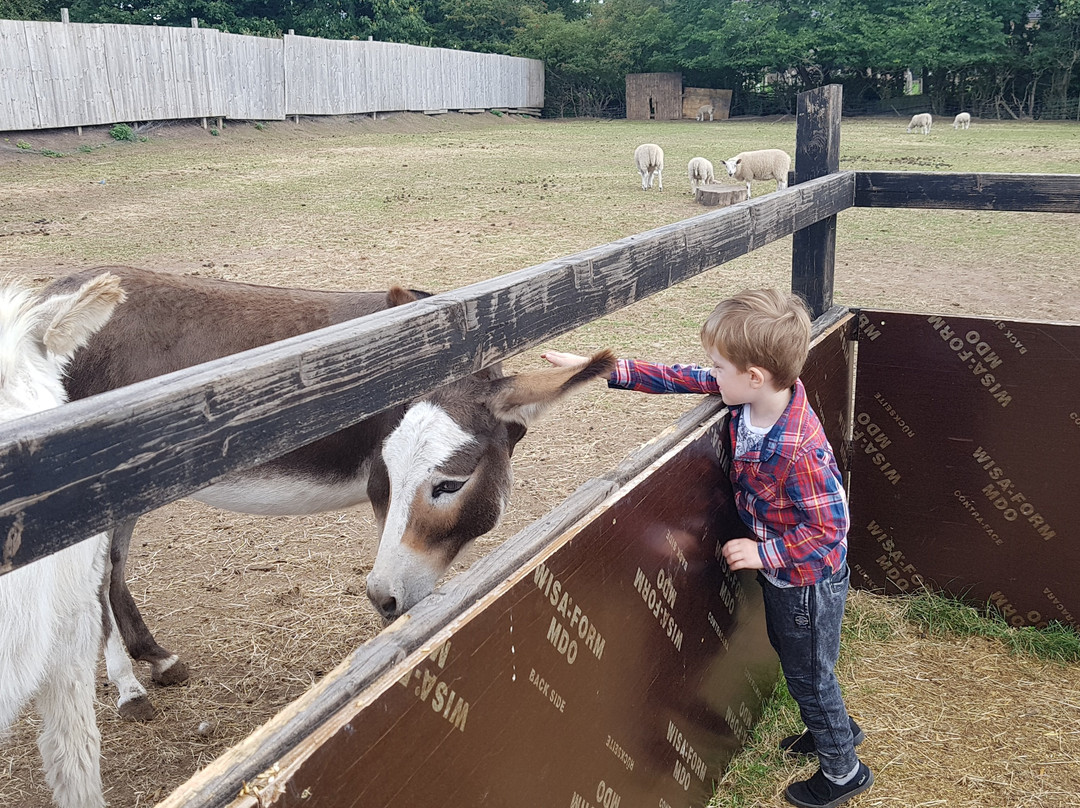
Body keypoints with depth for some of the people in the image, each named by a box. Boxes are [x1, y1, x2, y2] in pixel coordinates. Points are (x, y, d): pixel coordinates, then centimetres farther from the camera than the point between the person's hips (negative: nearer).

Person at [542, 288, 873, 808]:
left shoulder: (799, 451, -38)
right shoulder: (754, 393, -15)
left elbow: (828, 527, -30)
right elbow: (681, 379, -7)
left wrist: (762, 552, -25)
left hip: (809, 580, -8)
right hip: (780, 570, 8)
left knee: (809, 673, 14)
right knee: (792, 656, 28)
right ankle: (835, 728, 54)